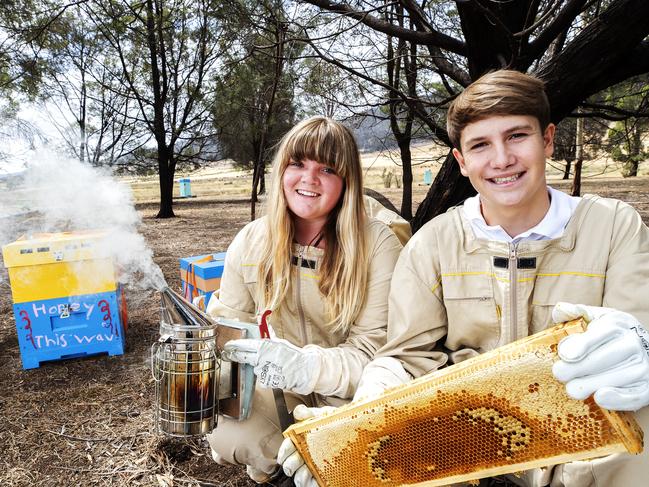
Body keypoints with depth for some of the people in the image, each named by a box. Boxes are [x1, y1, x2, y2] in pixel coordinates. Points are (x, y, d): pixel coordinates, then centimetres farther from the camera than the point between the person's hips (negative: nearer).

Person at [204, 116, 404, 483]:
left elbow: (374, 350, -17)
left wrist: (306, 366, -35)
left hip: (347, 393, -1)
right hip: (277, 389, 2)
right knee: (224, 432, -26)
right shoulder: (250, 242, -5)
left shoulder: (378, 244, -16)